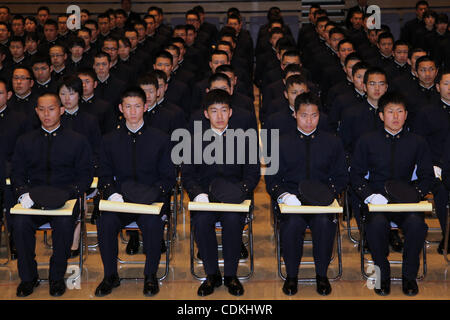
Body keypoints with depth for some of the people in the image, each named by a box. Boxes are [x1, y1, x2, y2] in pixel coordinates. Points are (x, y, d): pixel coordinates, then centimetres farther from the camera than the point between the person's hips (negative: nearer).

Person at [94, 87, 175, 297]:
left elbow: (168, 177, 5)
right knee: (105, 222, -29)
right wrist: (112, 193, -11)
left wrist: (152, 194, -14)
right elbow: (104, 176, 11)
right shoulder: (110, 140, 12)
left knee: (153, 223, -33)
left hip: (152, 200, -1)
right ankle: (110, 276, -8)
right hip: (119, 200, 2)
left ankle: (150, 276, -11)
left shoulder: (161, 139, 8)